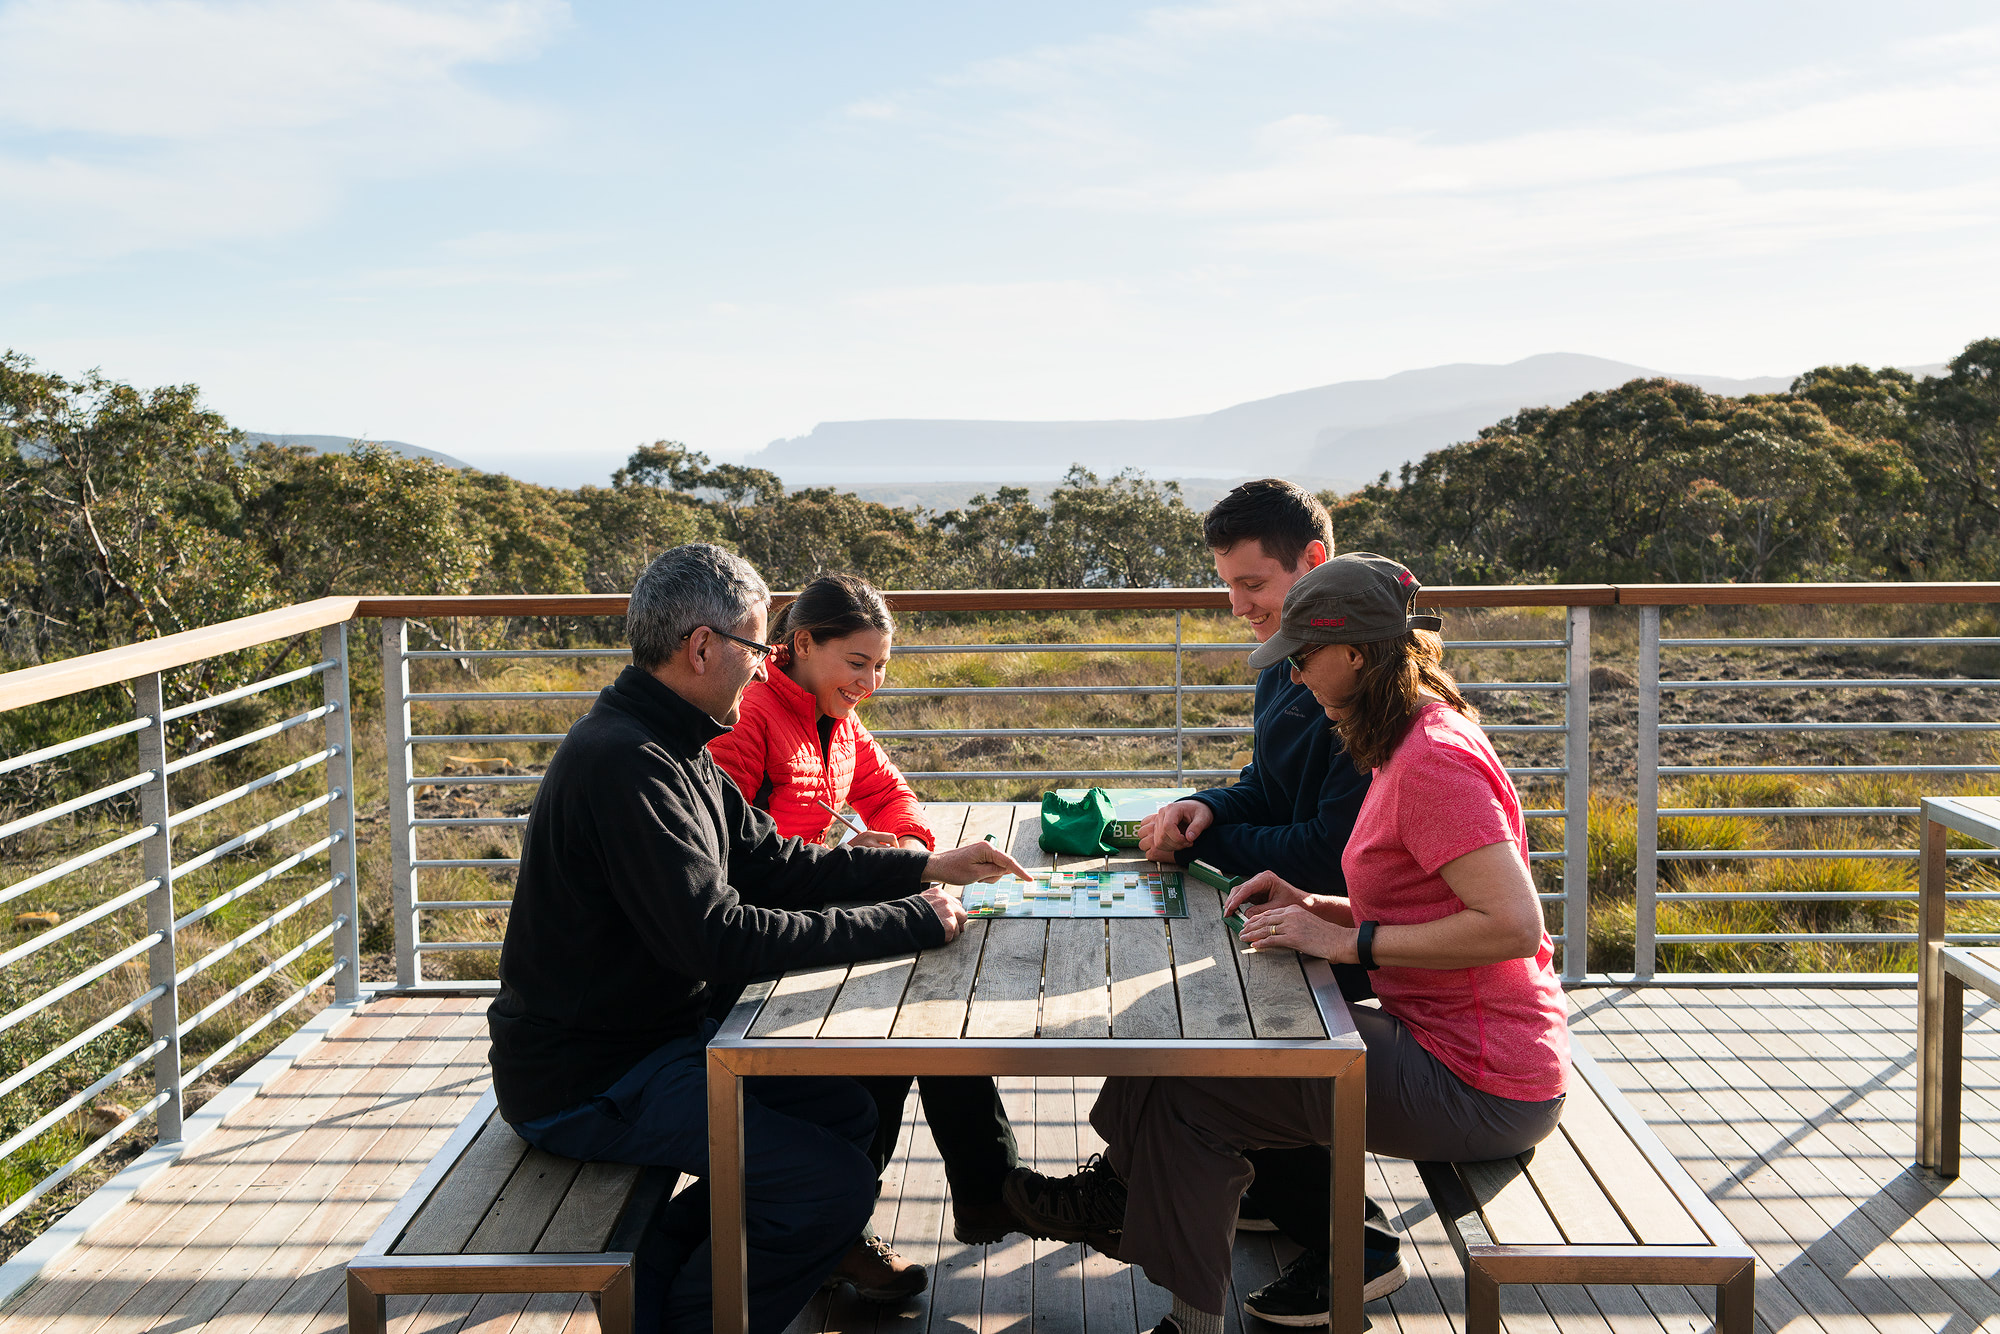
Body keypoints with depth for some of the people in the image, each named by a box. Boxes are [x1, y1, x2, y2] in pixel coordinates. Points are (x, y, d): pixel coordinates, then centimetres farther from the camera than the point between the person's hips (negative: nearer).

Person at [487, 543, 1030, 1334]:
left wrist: (924, 868, 6)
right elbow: (718, 938, -30)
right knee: (834, 1184, -17)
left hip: (655, 1032, 10)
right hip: (583, 1082, -10)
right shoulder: (624, 763, -25)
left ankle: (654, 1267, 13)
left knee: (848, 1114, 11)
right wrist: (910, 922, -24)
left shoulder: (672, 749, 8)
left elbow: (768, 860, 13)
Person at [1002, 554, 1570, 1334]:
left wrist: (1346, 941, -22)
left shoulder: (1434, 759, -21)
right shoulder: (1417, 742, 11)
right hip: (1450, 1042, 10)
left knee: (1185, 1092, -6)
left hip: (1478, 1086, -10)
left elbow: (1513, 925, -28)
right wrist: (1316, 908, 2)